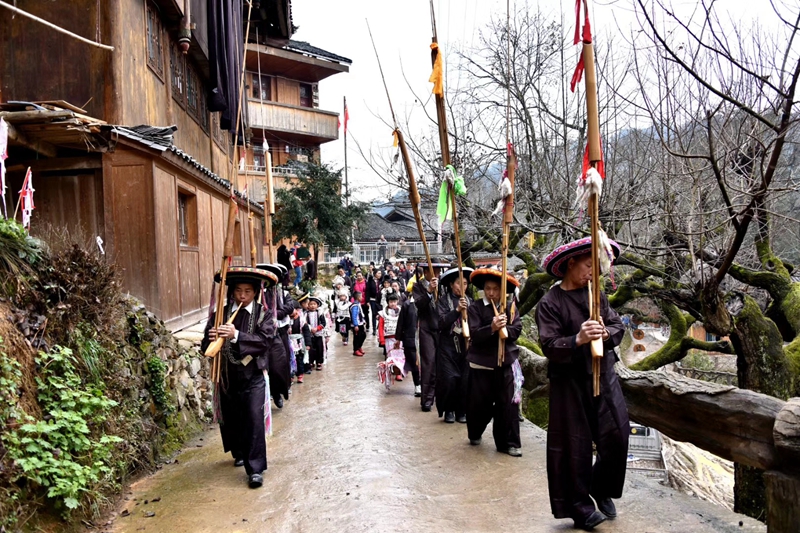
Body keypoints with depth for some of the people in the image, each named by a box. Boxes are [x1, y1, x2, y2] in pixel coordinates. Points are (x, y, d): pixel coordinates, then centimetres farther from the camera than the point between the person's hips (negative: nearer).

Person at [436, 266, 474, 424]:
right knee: (449, 380, -5)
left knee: (466, 380, -1)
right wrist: (457, 310, -20)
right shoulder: (444, 300, 0)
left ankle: (462, 411, 15)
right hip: (448, 346, -2)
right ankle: (449, 410, 15)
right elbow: (441, 322, -12)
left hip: (466, 345, 3)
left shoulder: (470, 301, 9)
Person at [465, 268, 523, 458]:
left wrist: (503, 328, -23)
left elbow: (516, 330, -6)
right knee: (479, 403, 10)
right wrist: (492, 328, -29)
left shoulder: (511, 308, 4)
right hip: (481, 363, -1)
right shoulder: (475, 308, -3)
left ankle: (508, 442, 13)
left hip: (506, 362, 1)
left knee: (508, 404, 2)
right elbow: (473, 334, -15)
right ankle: (475, 434, 35)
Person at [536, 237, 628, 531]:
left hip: (603, 375, 5)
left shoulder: (596, 294, 7)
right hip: (570, 381, -5)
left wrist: (606, 333, -15)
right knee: (574, 444, 3)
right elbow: (549, 346, -16)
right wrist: (577, 339, -32)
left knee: (617, 436, 6)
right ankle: (580, 506, 19)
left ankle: (602, 489, 31)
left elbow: (619, 326, 7)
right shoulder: (550, 302, -10)